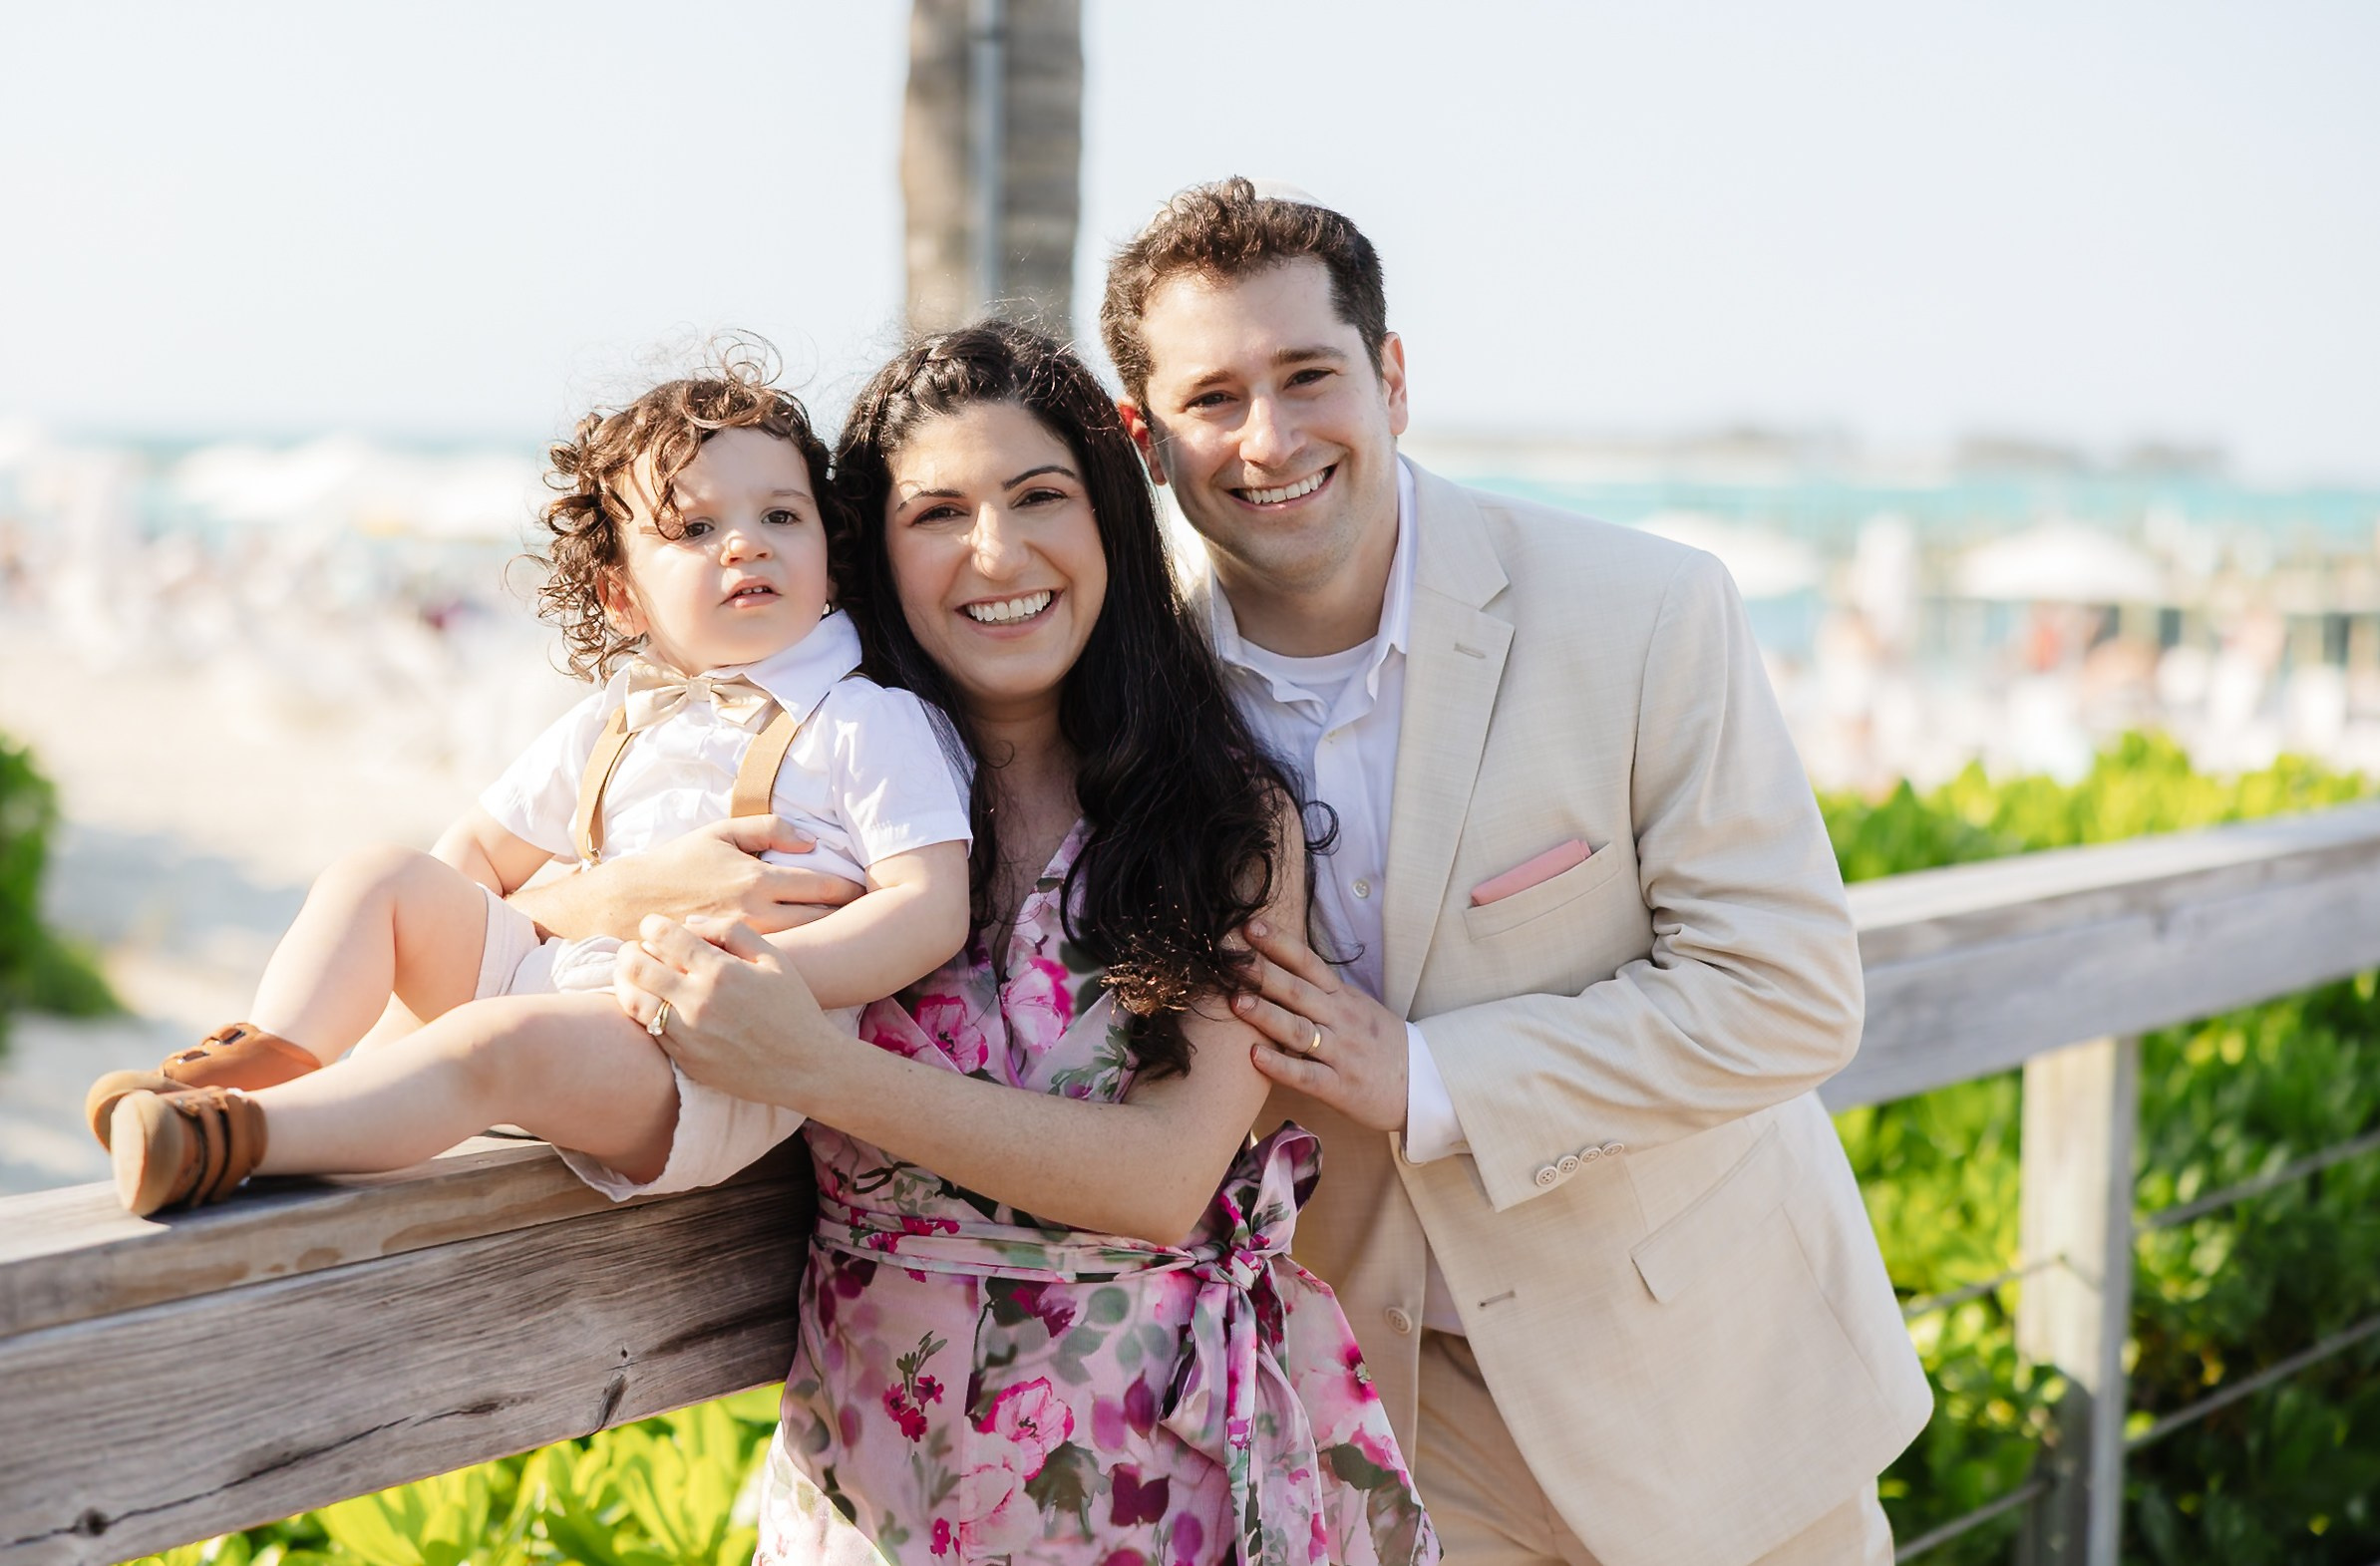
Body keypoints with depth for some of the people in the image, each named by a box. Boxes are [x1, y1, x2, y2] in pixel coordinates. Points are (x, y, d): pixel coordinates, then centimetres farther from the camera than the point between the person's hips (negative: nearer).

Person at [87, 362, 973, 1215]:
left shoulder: (867, 722, 0)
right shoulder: (607, 728, 19)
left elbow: (933, 909, -9)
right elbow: (481, 852, 28)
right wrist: (439, 955, 5)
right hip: (564, 992, 7)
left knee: (502, 1040, -34)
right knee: (378, 877, 0)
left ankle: (237, 1139, -40)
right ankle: (261, 1064, -19)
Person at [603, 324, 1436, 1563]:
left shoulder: (1236, 818, -9)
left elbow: (1165, 1177, -20)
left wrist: (816, 1070, -28)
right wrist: (660, 882, -19)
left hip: (1179, 1460, -1)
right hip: (893, 1459, 2)